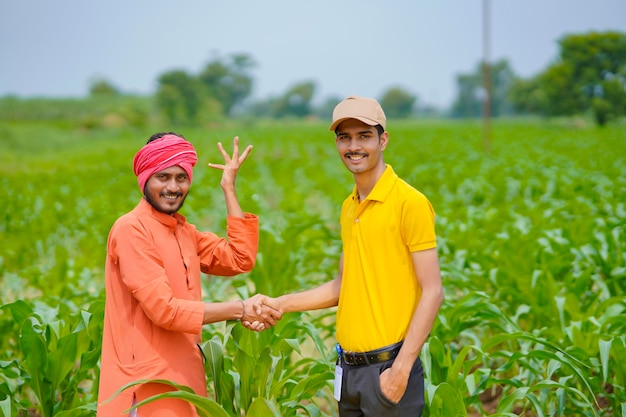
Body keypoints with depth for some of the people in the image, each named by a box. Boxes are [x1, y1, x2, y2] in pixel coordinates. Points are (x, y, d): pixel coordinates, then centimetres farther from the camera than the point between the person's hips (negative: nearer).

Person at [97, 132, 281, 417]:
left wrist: (229, 189, 3)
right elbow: (164, 308, -20)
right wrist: (239, 310, -18)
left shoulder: (185, 231, 13)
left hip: (182, 375, 8)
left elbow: (241, 259, 2)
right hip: (147, 382, -8)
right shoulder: (131, 230, -13)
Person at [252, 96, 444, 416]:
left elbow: (432, 293, -13)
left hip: (387, 365, -7)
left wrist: (401, 369, -17)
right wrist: (279, 304, 10)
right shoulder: (348, 208, 11)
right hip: (348, 367, 7)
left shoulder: (410, 203, -11)